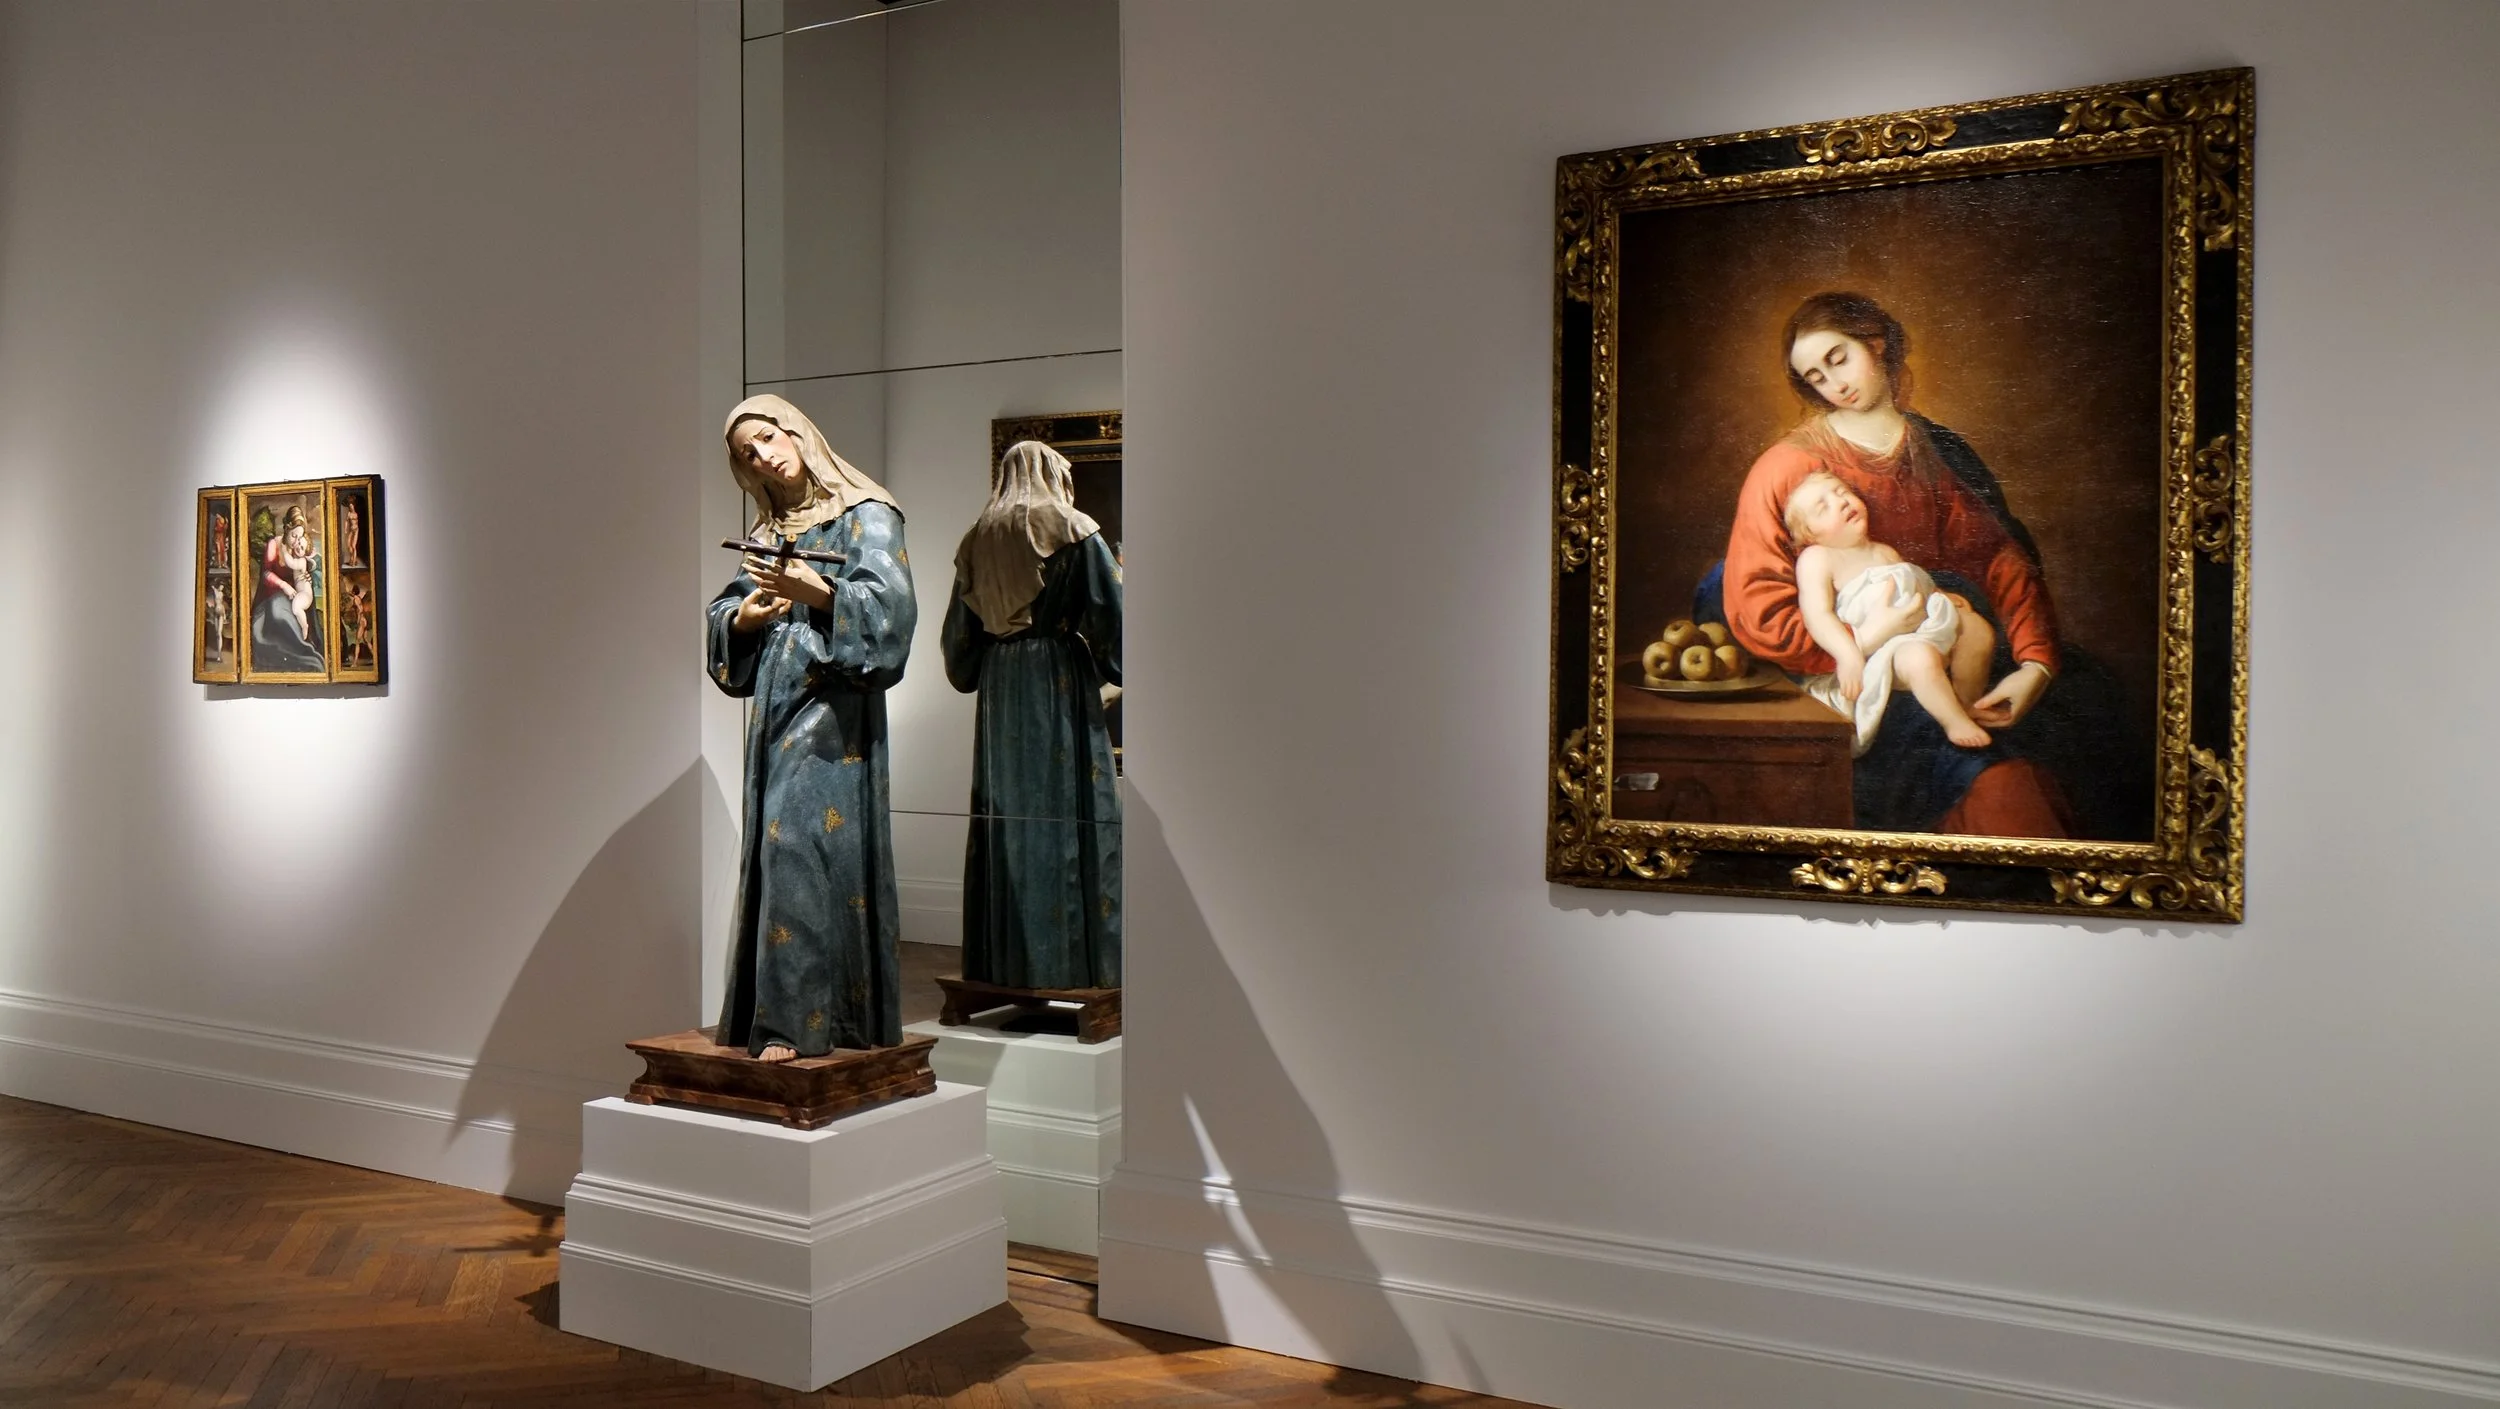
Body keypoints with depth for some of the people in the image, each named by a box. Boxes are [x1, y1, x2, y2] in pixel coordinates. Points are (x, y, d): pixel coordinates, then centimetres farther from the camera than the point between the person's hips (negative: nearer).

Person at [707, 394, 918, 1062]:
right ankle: (776, 1011, 10)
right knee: (773, 849, 4)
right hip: (774, 705, 7)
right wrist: (744, 615, -5)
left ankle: (800, 1018, -13)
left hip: (833, 708, -7)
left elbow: (889, 602, -14)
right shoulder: (766, 532, 20)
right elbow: (720, 613, 17)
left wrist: (815, 592, -27)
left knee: (801, 840, -15)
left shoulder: (865, 514, 0)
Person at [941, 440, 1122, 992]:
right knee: (1066, 821, -6)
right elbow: (1110, 618, -7)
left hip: (998, 690, 5)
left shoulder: (977, 540, 14)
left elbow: (959, 635, 14)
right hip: (1061, 685, -5)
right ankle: (1070, 967, -9)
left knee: (1004, 813, 8)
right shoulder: (1075, 532, -1)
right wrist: (1111, 670, 8)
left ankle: (1001, 964, 9)